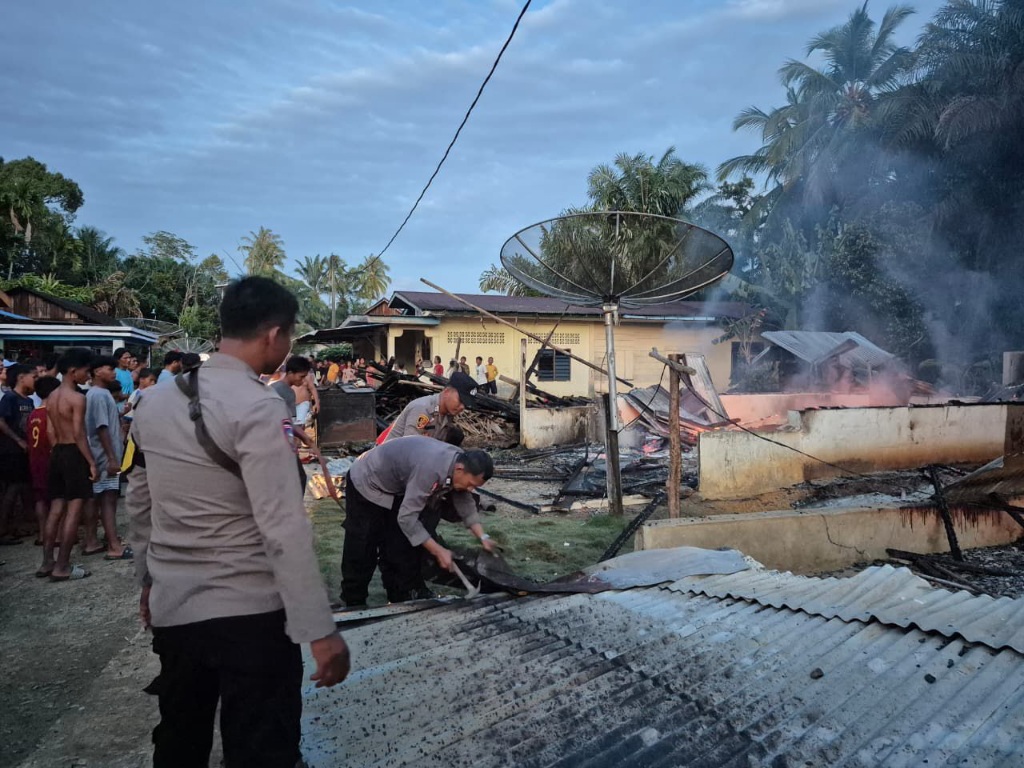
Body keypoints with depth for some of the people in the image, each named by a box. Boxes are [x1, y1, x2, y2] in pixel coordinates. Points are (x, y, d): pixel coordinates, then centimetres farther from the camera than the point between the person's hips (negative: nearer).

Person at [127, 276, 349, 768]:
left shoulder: (155, 401, 4)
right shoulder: (258, 409, -18)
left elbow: (139, 502, 14)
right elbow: (283, 530, -23)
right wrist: (319, 632, -19)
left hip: (170, 608, 8)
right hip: (249, 614, -7)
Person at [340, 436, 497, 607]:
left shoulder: (461, 461, -14)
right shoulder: (430, 469, -40)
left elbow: (466, 504, 2)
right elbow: (407, 518, -34)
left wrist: (483, 538, -7)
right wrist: (438, 551, -28)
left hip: (396, 489, 8)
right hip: (367, 484, -8)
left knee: (402, 549, 8)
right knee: (361, 553, -3)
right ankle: (354, 607, 12)